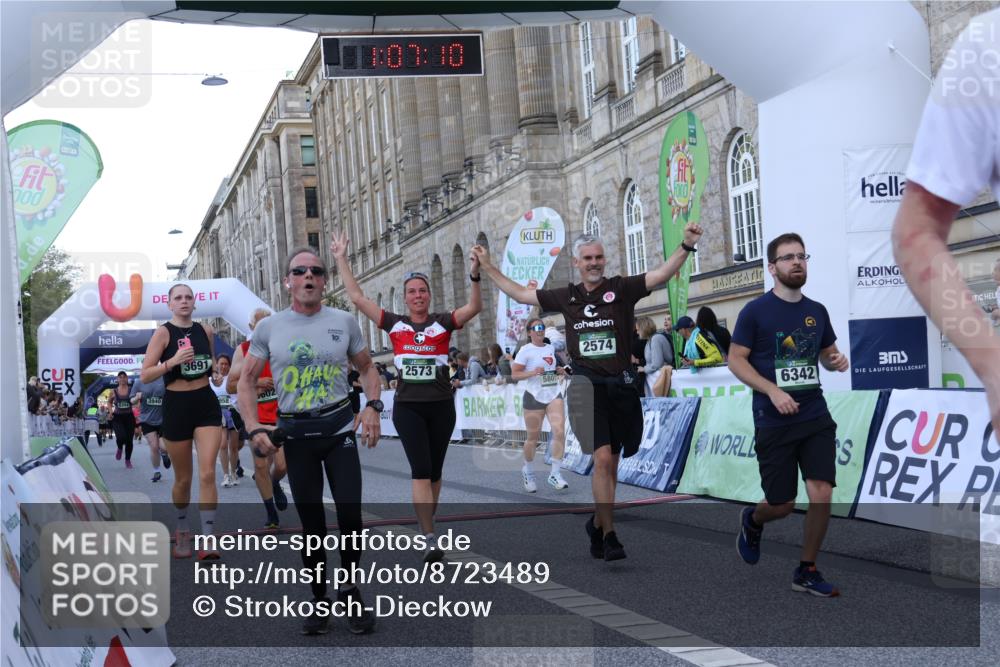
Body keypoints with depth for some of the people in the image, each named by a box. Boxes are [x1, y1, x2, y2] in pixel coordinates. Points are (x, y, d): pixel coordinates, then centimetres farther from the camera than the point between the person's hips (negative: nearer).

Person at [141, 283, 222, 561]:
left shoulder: (205, 330, 6)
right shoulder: (163, 333, -7)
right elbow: (145, 376, -12)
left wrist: (215, 369, 7)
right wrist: (173, 361, -23)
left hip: (206, 404, 2)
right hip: (176, 406, -2)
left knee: (207, 473, -10)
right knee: (183, 478, 10)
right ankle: (182, 529, 34)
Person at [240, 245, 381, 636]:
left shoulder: (344, 322, 1)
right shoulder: (268, 328, 1)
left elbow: (367, 368, 11)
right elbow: (246, 380, 5)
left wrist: (373, 406, -6)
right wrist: (254, 428, -8)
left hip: (339, 427, 0)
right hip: (295, 433, 0)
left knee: (350, 514, -7)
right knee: (311, 522, 7)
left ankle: (350, 590, 15)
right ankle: (319, 599, 21)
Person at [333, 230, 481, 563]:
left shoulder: (443, 322, 1)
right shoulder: (394, 323, 4)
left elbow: (474, 307, -14)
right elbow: (357, 297, 3)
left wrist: (475, 276, -29)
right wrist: (341, 259, 2)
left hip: (441, 406, 1)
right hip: (408, 407, -1)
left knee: (434, 471, 11)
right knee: (420, 470, -10)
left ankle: (426, 526, 27)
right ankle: (430, 540, -13)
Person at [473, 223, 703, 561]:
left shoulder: (622, 288, 2)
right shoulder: (567, 297, 10)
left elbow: (662, 273, -10)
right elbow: (520, 293, 20)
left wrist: (687, 245, -25)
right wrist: (488, 266, 21)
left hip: (621, 386, 0)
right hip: (587, 385, 0)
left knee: (611, 463, 10)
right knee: (602, 459, -14)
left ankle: (597, 522, 30)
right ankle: (609, 536, -10)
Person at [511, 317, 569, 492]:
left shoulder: (551, 348, 12)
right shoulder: (526, 350, -5)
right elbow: (514, 374, -9)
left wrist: (560, 371, 8)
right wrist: (532, 372, -23)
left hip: (554, 395, 4)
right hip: (534, 397, -4)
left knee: (559, 431, -14)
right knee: (533, 437, 5)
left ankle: (555, 474, -9)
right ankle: (527, 471, 30)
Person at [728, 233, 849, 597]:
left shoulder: (817, 311, 8)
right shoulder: (755, 311, -7)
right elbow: (736, 360, -8)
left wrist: (836, 360, -4)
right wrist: (773, 390, -20)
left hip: (816, 418, 4)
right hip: (773, 423, -3)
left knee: (822, 493, -9)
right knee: (782, 505, 3)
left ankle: (807, 571, 9)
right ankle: (752, 520, 40)